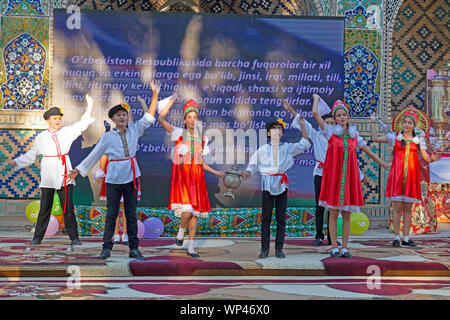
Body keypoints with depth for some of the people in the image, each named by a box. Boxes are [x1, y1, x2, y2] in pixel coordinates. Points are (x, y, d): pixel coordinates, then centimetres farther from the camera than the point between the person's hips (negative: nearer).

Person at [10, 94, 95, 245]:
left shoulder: (67, 132, 8)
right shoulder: (42, 137, 9)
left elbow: (82, 124, 0)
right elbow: (31, 155, 15)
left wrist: (89, 107, -11)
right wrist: (16, 162, 6)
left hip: (64, 174, 0)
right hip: (48, 175, 0)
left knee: (68, 207, 0)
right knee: (45, 208, 2)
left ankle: (74, 237, 6)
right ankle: (37, 237, 10)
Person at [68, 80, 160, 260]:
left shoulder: (134, 130, 6)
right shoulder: (107, 137, 1)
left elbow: (149, 117, 7)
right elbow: (94, 155, 8)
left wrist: (155, 95, 1)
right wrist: (79, 170, 8)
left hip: (131, 177, 1)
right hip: (113, 179, -1)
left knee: (131, 214, 6)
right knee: (111, 214, 2)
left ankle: (134, 249, 9)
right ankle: (107, 248, 7)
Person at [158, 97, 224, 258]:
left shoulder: (202, 138, 10)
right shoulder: (179, 133, -1)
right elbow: (161, 119, -12)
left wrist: (216, 173, 8)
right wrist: (172, 101, -10)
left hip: (197, 177, 4)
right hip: (182, 176, -4)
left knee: (195, 213, 5)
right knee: (187, 211, -18)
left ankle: (191, 247, 14)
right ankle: (181, 231, 15)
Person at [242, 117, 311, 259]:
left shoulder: (288, 148, 9)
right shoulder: (263, 149, 7)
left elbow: (305, 144, 4)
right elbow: (253, 164, 9)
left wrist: (302, 125, -1)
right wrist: (247, 172, -11)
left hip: (282, 185, 1)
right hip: (267, 185, -1)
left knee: (281, 218, 1)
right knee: (266, 217, -1)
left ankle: (279, 248, 7)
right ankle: (264, 248, 3)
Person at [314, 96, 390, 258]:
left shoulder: (354, 134, 13)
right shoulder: (330, 131, 4)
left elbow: (366, 149, 25)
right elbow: (315, 113, -3)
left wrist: (381, 162, 33)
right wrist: (316, 98, 13)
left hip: (349, 176, 3)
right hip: (333, 175, -3)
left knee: (347, 214, 2)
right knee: (333, 213, -3)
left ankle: (344, 248, 7)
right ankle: (334, 248, 2)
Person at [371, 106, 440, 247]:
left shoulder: (419, 140, 10)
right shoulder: (395, 136, 8)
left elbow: (427, 158, 7)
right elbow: (375, 139, 9)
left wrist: (433, 158, -15)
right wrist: (373, 123, 9)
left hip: (411, 176, 2)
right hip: (397, 174, -2)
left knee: (408, 208, 4)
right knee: (397, 207, -4)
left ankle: (406, 238, 8)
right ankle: (396, 237, 0)